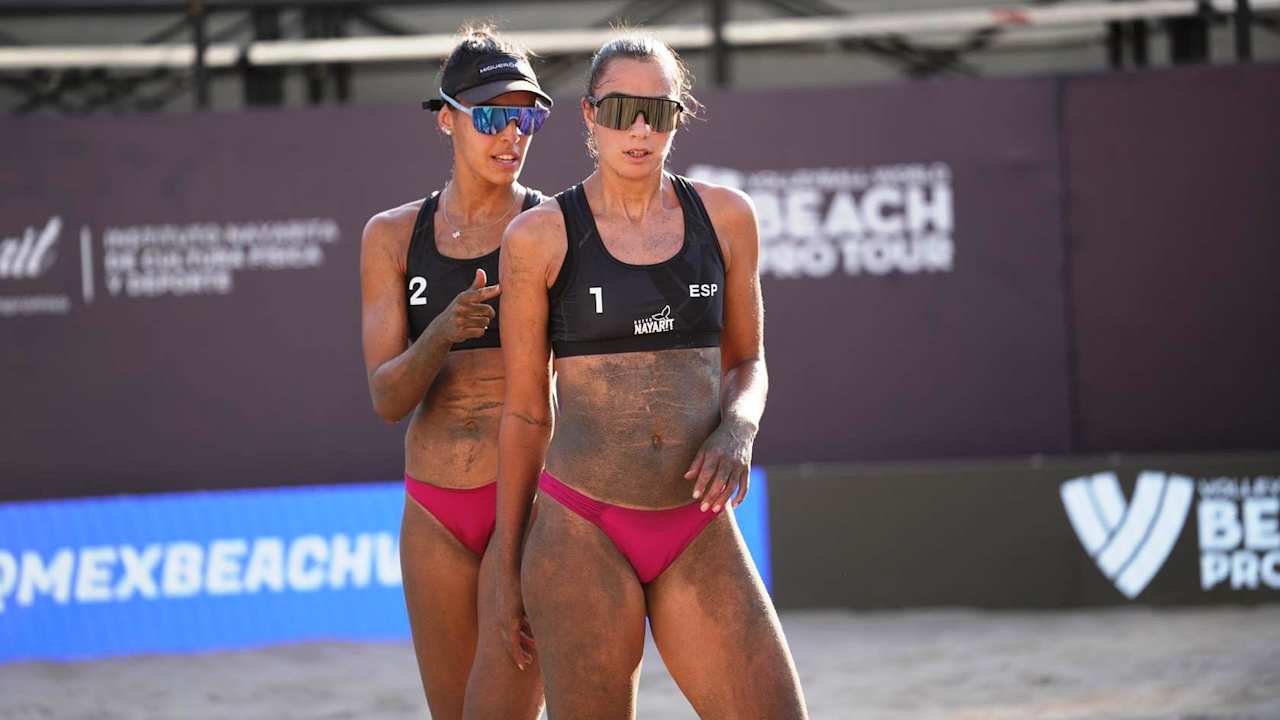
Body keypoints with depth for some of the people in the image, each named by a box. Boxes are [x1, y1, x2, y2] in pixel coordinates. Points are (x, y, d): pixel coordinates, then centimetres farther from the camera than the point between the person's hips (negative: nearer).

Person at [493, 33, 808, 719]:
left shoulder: (724, 216, 6)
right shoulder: (540, 237, -2)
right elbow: (524, 410, 4)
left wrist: (737, 431, -7)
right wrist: (506, 567, 5)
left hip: (700, 538, 3)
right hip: (583, 535, -3)